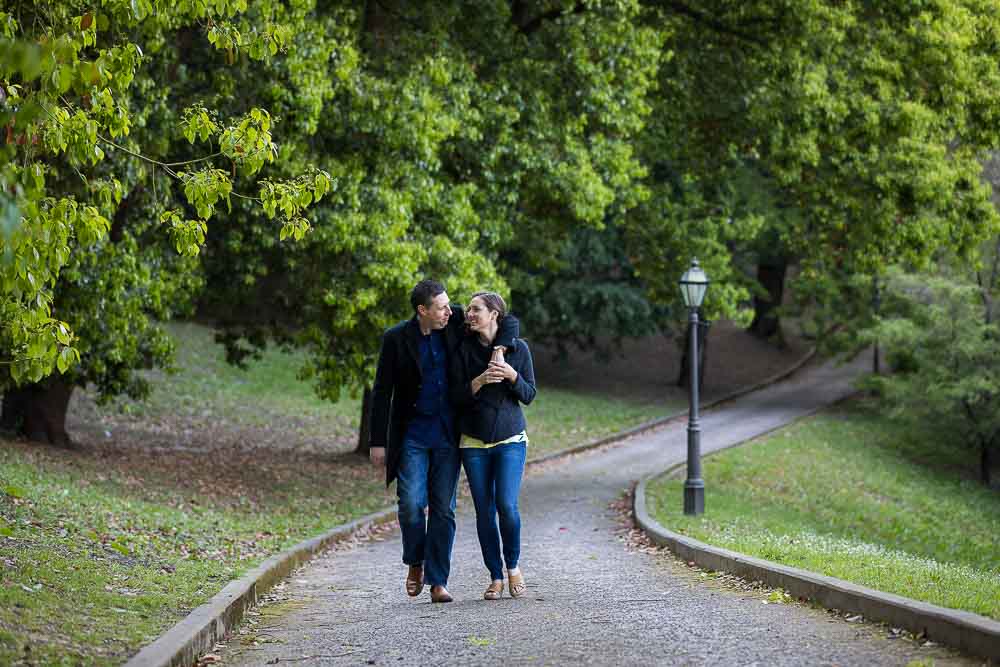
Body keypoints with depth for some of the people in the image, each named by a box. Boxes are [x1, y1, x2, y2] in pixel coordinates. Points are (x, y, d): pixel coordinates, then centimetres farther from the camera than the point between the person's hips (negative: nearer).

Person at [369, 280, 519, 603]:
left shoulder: (455, 322, -2)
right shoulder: (396, 338, -7)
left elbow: (509, 322, 3)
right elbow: (382, 392, -2)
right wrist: (378, 442, -4)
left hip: (448, 434, 2)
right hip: (412, 434, -2)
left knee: (443, 509, 1)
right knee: (411, 503, -12)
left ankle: (438, 581, 6)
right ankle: (415, 563, 15)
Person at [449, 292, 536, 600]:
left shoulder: (518, 348, 0)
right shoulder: (464, 350, 0)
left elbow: (529, 395, 2)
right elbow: (456, 398, -2)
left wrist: (512, 376, -16)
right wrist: (480, 381, -18)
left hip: (510, 439, -1)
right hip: (474, 442, 1)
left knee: (506, 505, -14)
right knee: (484, 511, 1)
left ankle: (512, 565, 10)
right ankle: (496, 577, 12)